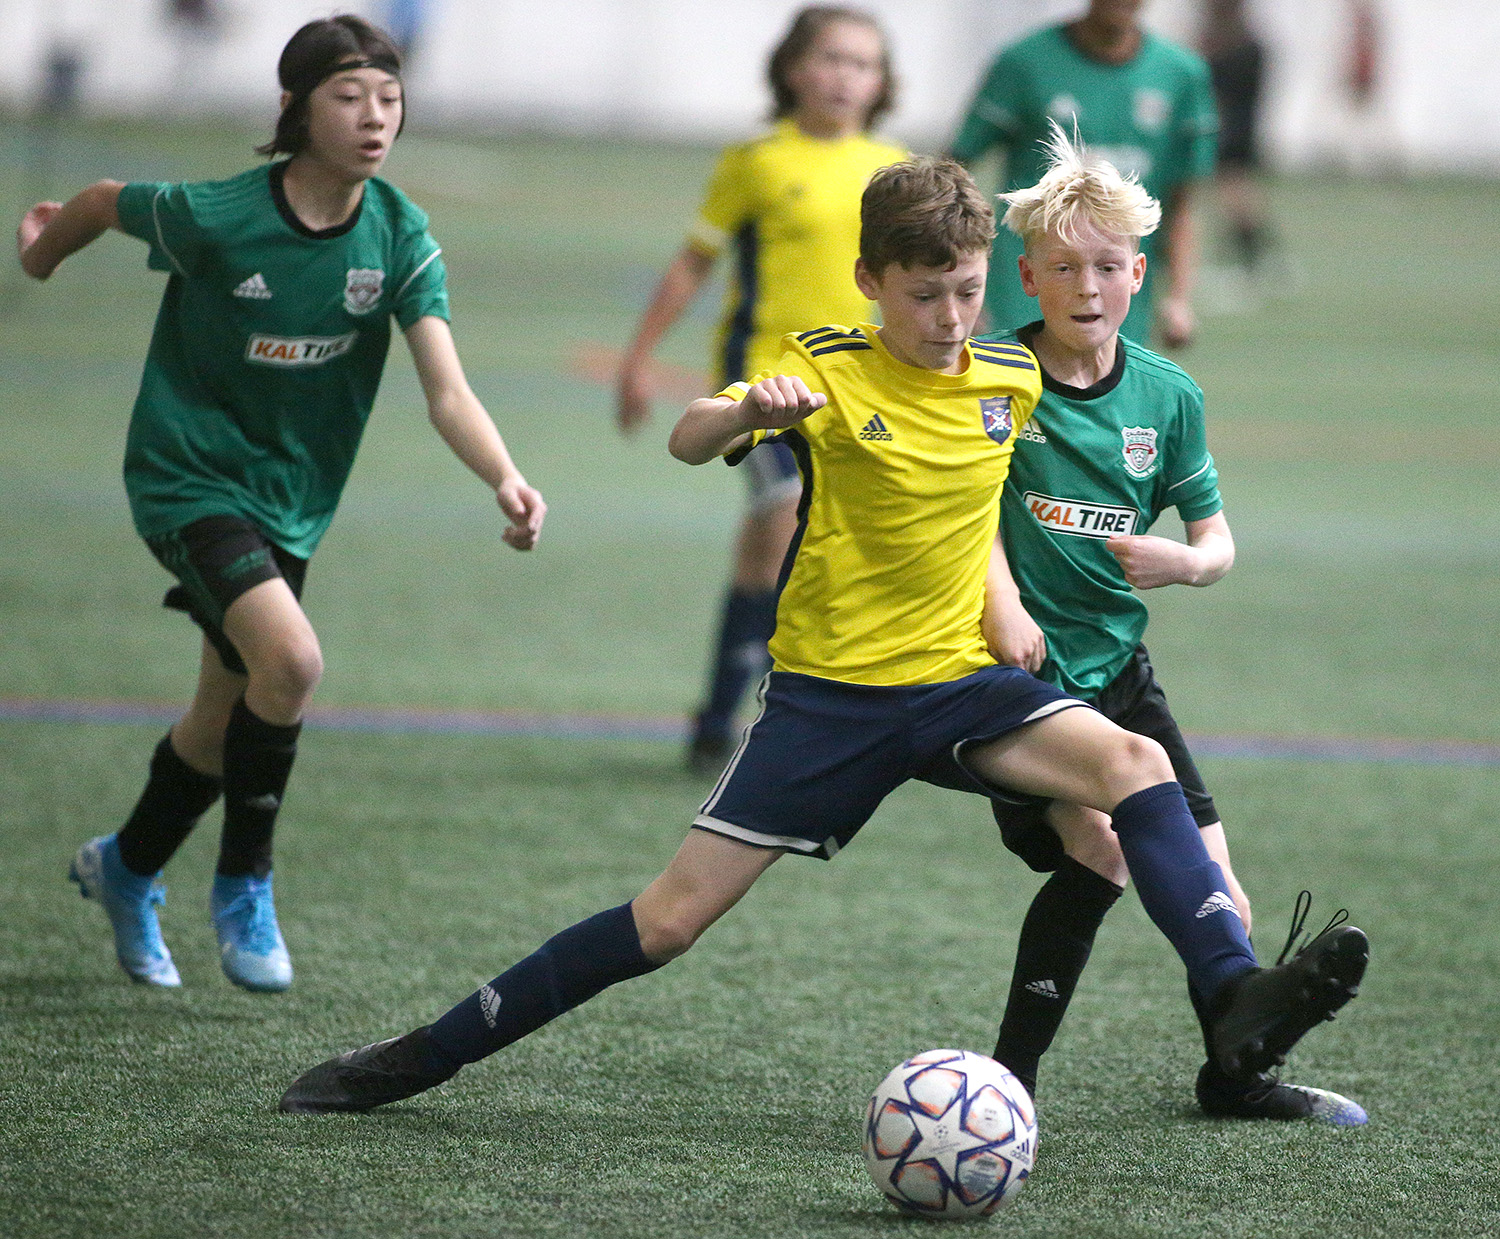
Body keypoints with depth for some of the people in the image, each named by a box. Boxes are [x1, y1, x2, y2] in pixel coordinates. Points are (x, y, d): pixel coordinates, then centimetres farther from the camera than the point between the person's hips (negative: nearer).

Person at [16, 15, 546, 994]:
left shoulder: (400, 237, -11)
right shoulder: (216, 217, -22)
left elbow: (447, 392, -19)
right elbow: (106, 203, -1)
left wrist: (505, 479, -37)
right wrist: (41, 256, 19)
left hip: (292, 499, 5)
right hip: (190, 476, -5)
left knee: (228, 715, 15)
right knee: (291, 660, -26)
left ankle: (127, 868, 43)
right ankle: (244, 885, -6)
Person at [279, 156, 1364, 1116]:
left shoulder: (1014, 380, 2)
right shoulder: (830, 374, -11)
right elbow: (689, 441, -29)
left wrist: (999, 593, 11)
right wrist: (748, 412, -50)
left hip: (958, 678, 3)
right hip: (830, 690, -3)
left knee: (1136, 765, -23)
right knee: (671, 919, -5)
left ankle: (1239, 1004, -30)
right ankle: (417, 1058, 5)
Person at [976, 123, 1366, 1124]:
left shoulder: (1168, 396, 4)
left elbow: (1215, 536, 10)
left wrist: (1189, 560, -12)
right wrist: (1003, 607, -26)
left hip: (1118, 668, 5)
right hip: (1016, 670, -5)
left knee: (1218, 898, 6)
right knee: (1100, 848, -25)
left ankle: (1238, 1077, 31)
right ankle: (1010, 1078, -14)